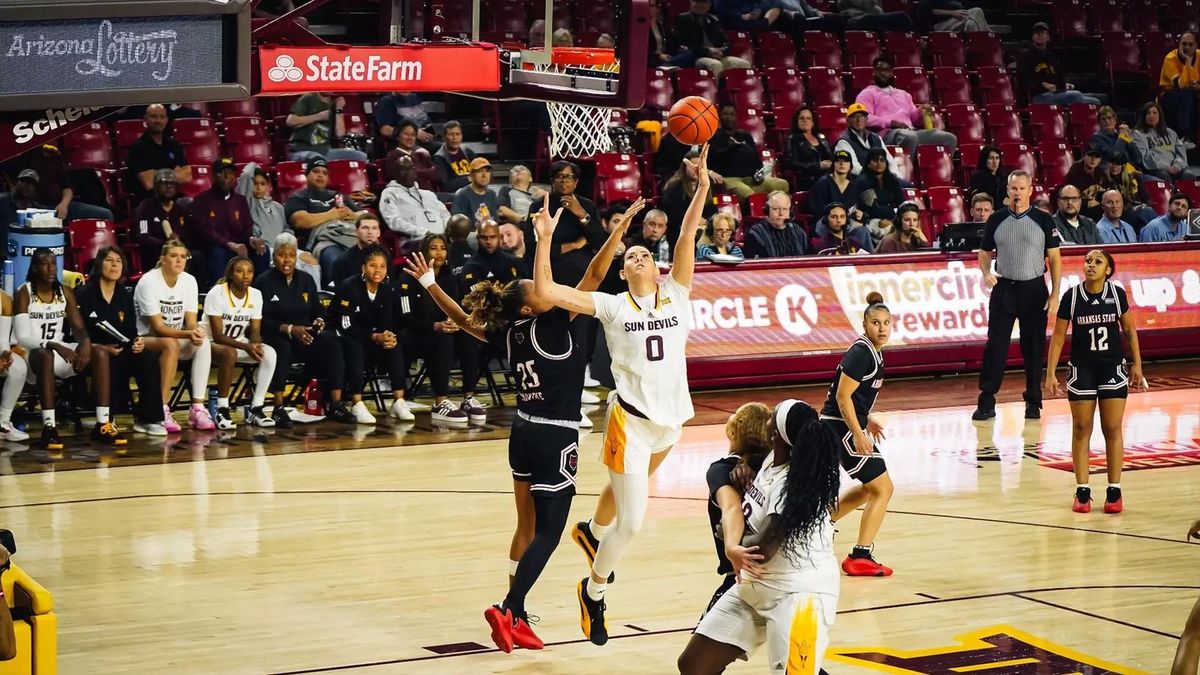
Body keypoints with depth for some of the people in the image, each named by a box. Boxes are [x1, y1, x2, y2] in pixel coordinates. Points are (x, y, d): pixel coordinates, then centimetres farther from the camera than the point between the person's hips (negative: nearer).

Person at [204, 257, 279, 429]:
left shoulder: (255, 295, -2)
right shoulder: (217, 294, -18)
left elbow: (255, 331, -1)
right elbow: (218, 335, -20)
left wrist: (255, 345, -26)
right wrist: (246, 347, -33)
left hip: (239, 344, 5)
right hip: (213, 344, -5)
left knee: (269, 353, -22)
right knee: (230, 354, -39)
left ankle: (256, 410, -19)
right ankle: (222, 410, -29)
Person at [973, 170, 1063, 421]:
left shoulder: (1044, 221, 0)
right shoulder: (996, 220, 5)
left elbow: (1055, 259, 1)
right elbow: (984, 252, 14)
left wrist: (1054, 295, -6)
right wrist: (986, 273, -8)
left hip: (1034, 290, -1)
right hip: (1003, 288, 1)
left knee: (1034, 348, 4)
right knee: (995, 346, -4)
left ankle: (1033, 403, 14)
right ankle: (986, 402, -2)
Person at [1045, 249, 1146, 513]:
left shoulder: (1117, 294, -7)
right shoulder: (1072, 296, -10)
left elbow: (1129, 330, 6)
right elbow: (1058, 336, -4)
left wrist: (1137, 365, 6)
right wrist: (1051, 374, -7)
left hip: (1113, 368, 0)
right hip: (1081, 369, 0)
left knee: (1112, 429, 2)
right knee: (1081, 429, 3)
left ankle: (1114, 491, 8)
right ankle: (1082, 491, 10)